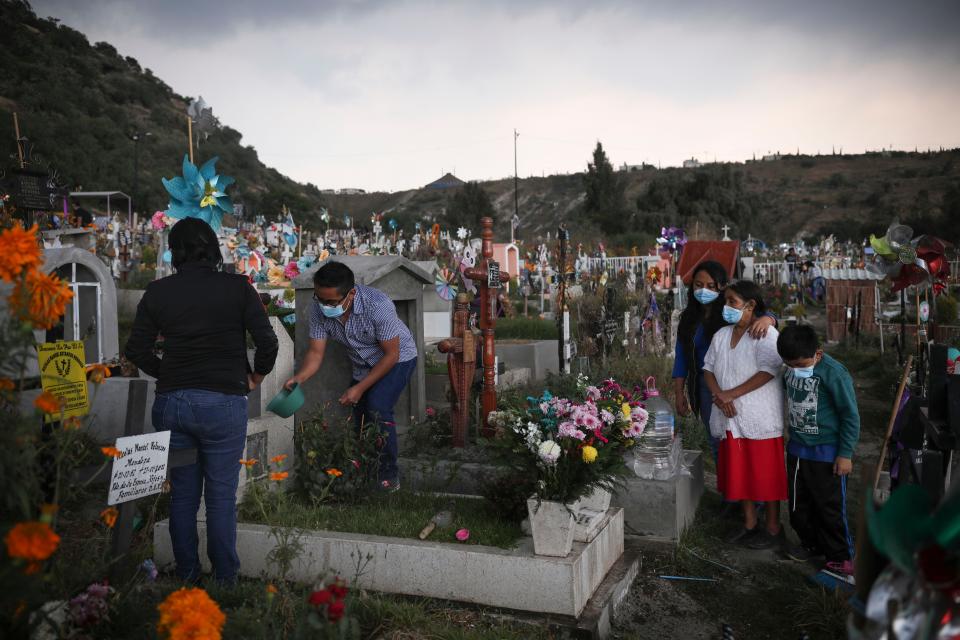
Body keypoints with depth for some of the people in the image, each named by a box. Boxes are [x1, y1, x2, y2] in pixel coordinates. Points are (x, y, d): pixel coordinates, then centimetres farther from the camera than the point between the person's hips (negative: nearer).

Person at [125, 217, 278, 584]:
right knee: (221, 497, 6)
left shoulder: (157, 292, 3)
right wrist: (255, 376, 9)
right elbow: (267, 342, -9)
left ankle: (187, 579, 24)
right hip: (223, 402, -2)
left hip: (170, 403, 3)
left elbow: (136, 351, 3)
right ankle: (225, 581, 14)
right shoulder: (237, 288, -4)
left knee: (182, 496, 14)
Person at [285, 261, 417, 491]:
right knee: (360, 418, 11)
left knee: (377, 409, -24)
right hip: (363, 365, 6)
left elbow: (391, 354, -27)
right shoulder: (319, 308, -22)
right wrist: (299, 378, -35)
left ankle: (389, 474, -8)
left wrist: (359, 388, -27)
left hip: (397, 359, -6)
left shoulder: (378, 305, -37)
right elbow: (316, 352, -15)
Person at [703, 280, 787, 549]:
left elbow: (768, 371, -20)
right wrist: (718, 394, -10)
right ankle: (749, 524, 29)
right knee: (740, 473, 14)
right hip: (732, 418, 7)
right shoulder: (721, 335, 11)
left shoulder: (766, 335, -11)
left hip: (761, 418, -6)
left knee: (766, 474, 3)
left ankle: (773, 528, 18)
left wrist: (732, 393, -21)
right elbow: (708, 368, 10)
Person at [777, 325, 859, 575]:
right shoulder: (790, 370, -2)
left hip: (826, 452, -7)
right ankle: (811, 543, 37)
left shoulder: (834, 374, -21)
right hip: (797, 449, 7)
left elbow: (850, 416, -16)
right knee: (799, 503, 17)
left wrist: (845, 454, -14)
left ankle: (840, 556, 21)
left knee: (830, 507, 4)